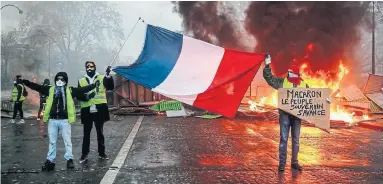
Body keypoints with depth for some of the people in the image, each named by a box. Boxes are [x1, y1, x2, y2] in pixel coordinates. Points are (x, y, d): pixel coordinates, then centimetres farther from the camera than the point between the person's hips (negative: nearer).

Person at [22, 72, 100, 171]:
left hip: (65, 120, -2)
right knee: (52, 142, 12)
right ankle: (50, 160, 20)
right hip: (52, 120, 2)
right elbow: (36, 86, 7)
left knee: (67, 141, 5)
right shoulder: (50, 89, 8)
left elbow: (83, 89, -1)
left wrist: (94, 85, -7)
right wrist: (24, 81, 1)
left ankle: (69, 159, 14)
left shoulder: (70, 90, 3)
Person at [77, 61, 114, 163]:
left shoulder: (102, 78, 3)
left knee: (100, 132, 10)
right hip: (87, 111, 1)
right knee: (86, 133, 8)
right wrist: (86, 97, -18)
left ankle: (102, 153, 20)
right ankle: (84, 154, 16)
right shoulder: (81, 81, 7)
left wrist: (108, 75, -29)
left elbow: (111, 87, -14)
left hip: (99, 110, -1)